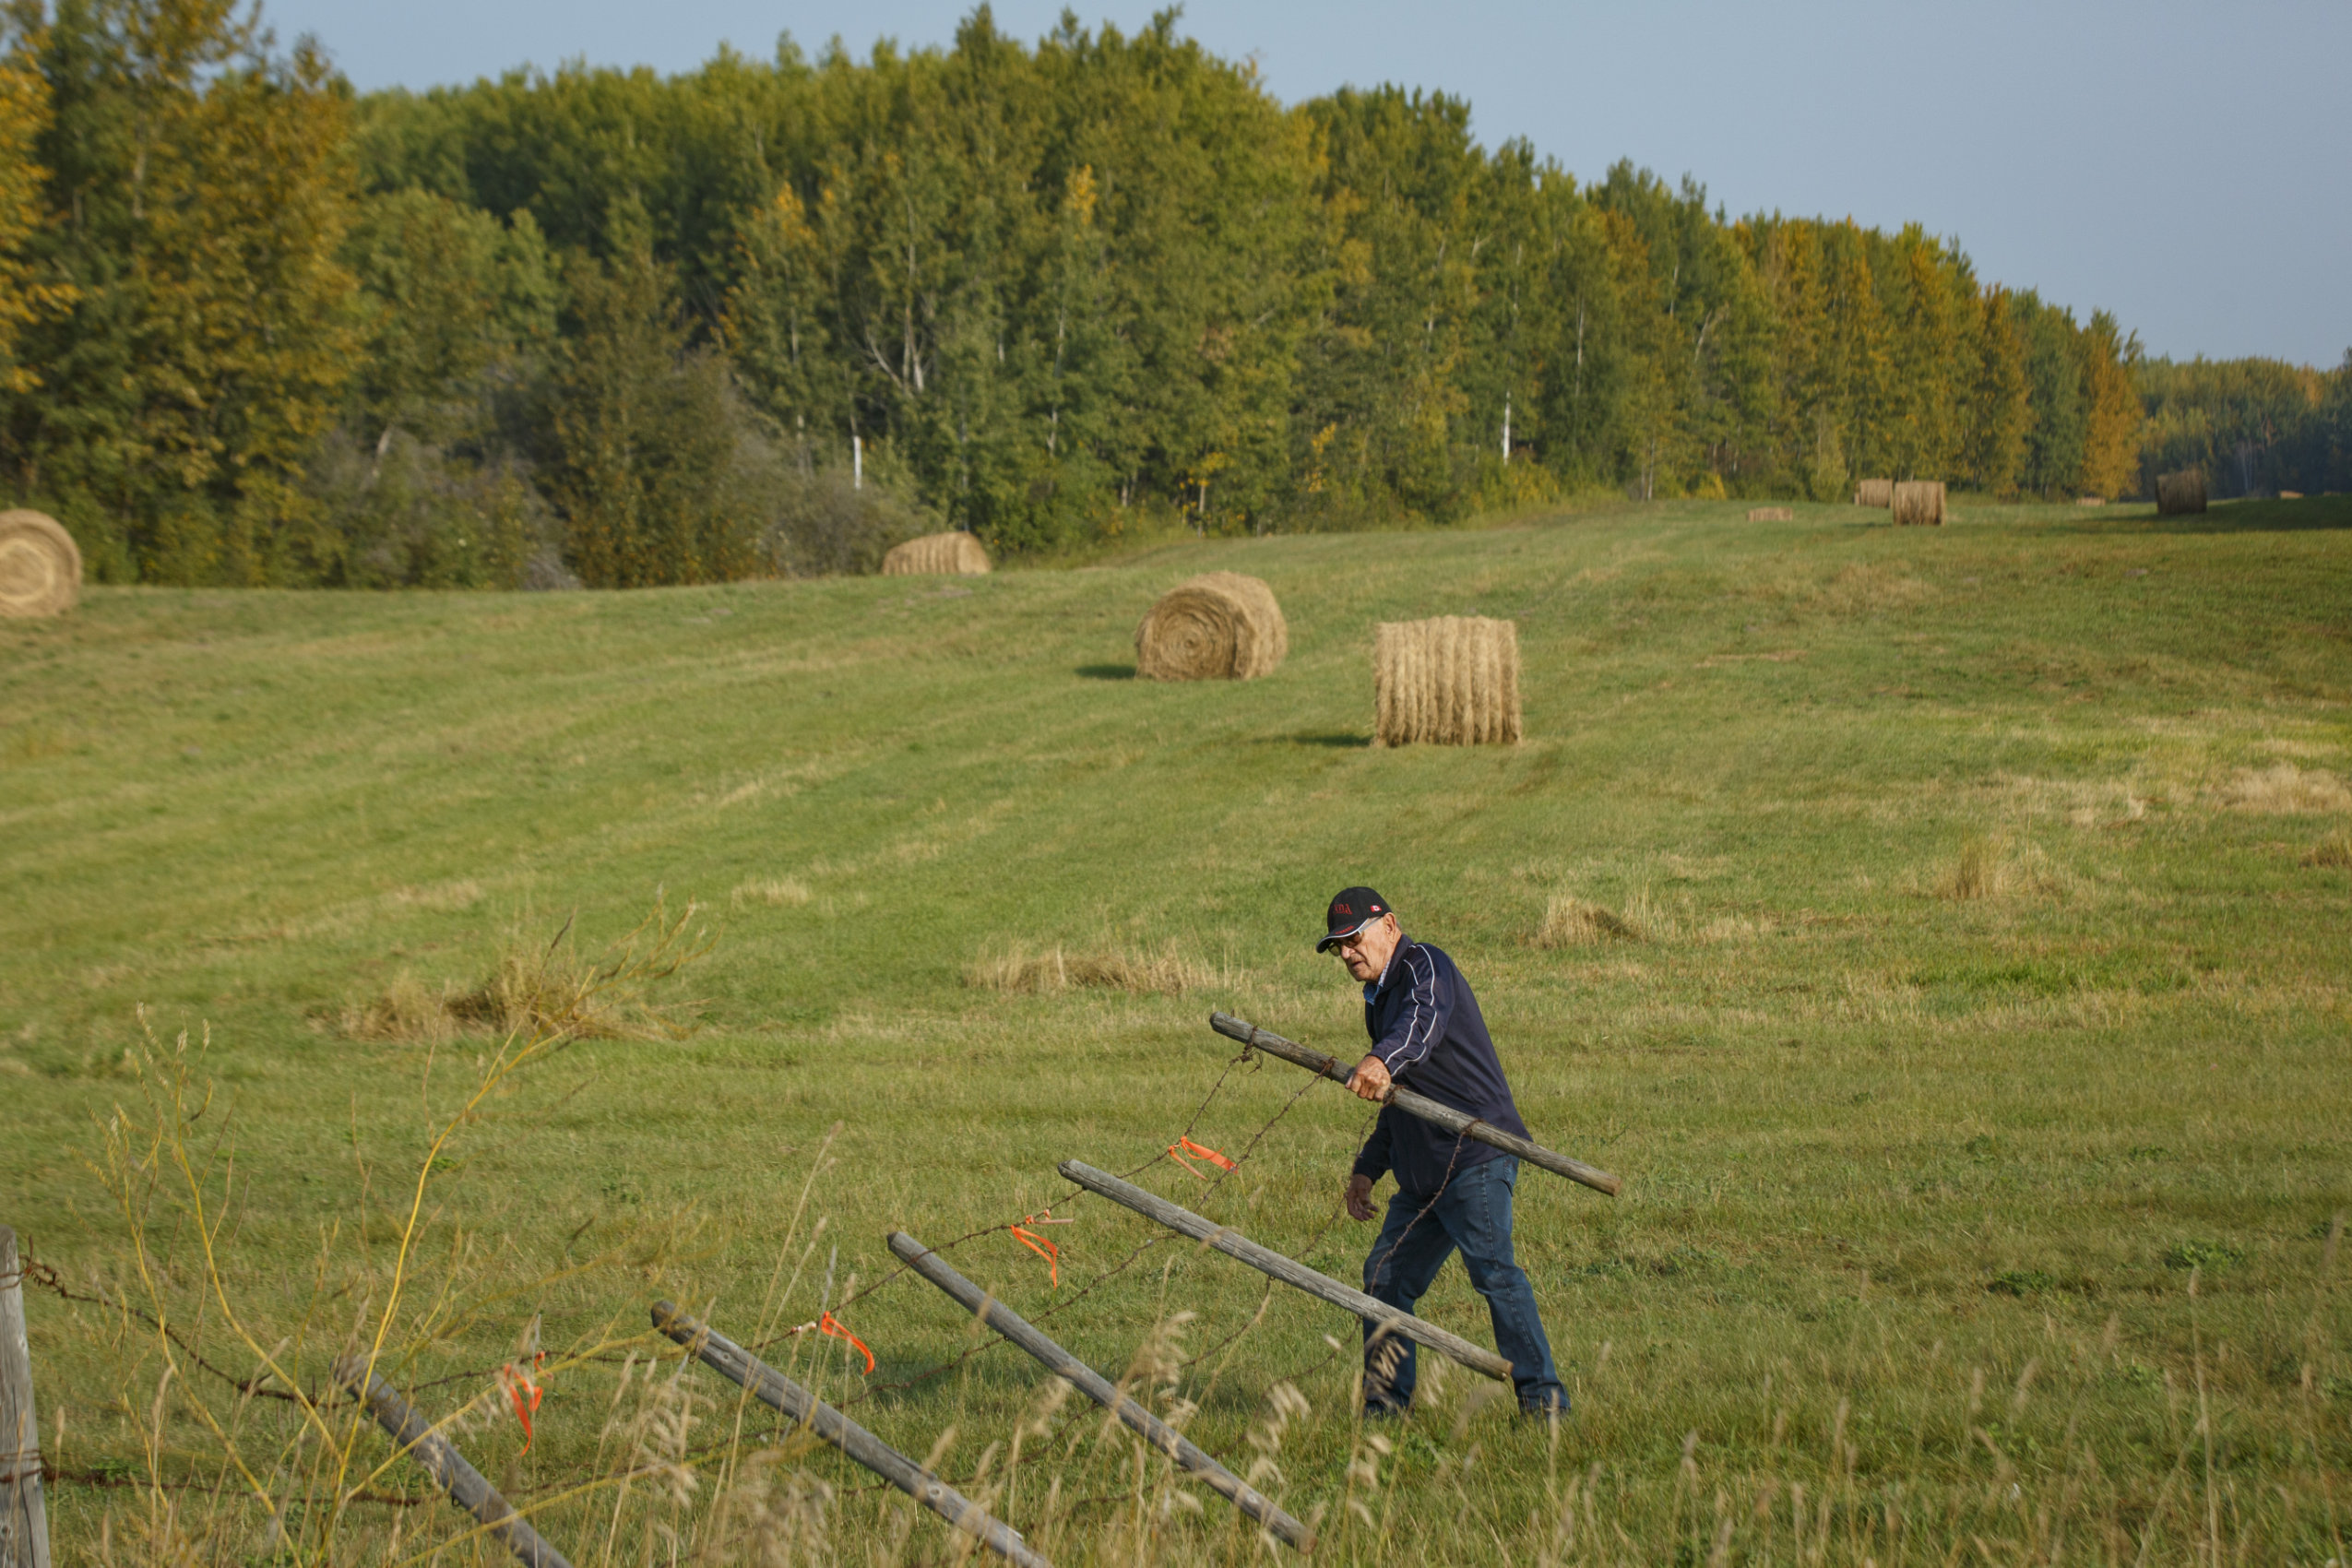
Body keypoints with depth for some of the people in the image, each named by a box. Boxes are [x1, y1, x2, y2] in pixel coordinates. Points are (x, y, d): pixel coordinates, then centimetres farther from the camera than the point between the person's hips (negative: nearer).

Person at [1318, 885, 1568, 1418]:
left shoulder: (1424, 966, -6)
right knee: (1386, 1277, 8)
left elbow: (1424, 1021, -32)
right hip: (1422, 1174, 10)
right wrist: (1367, 1169, 25)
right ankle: (1386, 1409, 16)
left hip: (1476, 1157, -10)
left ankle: (1544, 1400, -21)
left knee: (1491, 1268, -20)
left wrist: (1383, 1060, -51)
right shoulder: (1380, 999, 24)